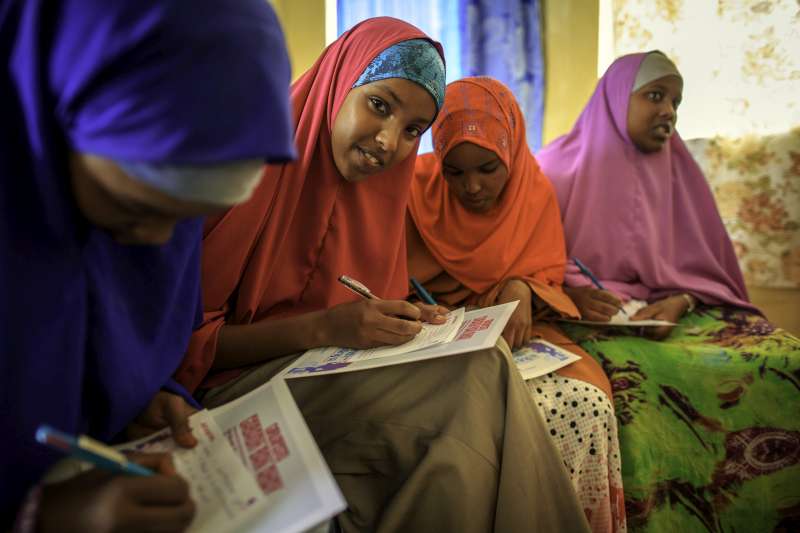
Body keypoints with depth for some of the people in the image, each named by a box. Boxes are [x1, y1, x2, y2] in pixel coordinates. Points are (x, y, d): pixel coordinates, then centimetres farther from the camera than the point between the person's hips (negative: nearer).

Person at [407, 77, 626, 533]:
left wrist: (523, 290, -17)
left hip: (515, 335, 3)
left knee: (587, 404, -26)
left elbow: (547, 278, 8)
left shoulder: (536, 191, 3)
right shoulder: (416, 190, -6)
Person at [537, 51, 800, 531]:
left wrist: (679, 303, -9)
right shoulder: (563, 167, 3)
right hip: (593, 319, -4)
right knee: (629, 376, -39)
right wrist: (574, 292, -19)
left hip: (677, 311, 5)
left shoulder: (679, 171, 15)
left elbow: (702, 264, 13)